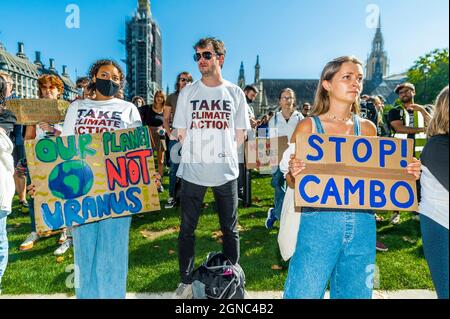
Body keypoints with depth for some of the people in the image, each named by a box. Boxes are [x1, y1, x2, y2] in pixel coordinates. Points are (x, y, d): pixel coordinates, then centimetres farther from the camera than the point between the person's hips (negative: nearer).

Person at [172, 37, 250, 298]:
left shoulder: (235, 93, 4)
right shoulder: (188, 92, 5)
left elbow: (240, 134, 7)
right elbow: (181, 133, 8)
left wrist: (222, 154, 2)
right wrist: (197, 154, 3)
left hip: (226, 172, 0)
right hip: (193, 171, 1)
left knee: (230, 230, 10)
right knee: (187, 229, 7)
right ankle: (186, 281, 23)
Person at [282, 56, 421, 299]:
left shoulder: (367, 128, 8)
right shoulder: (308, 126, -2)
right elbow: (291, 182, 0)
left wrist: (407, 174, -1)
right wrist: (293, 173, -22)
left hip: (362, 224, 4)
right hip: (319, 221, -3)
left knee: (356, 292, 17)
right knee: (305, 292, 3)